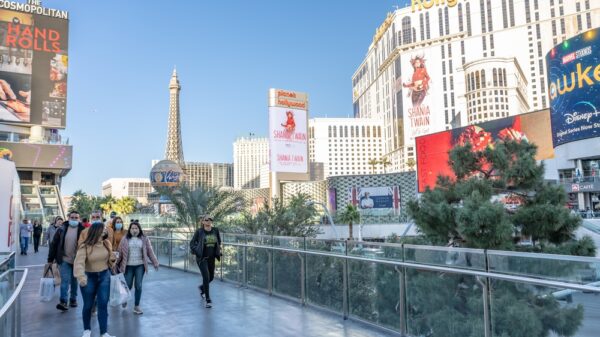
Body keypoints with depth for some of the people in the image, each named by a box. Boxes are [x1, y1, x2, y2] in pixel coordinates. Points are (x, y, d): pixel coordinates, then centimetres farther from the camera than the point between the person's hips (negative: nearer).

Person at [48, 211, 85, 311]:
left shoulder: (82, 230, -4)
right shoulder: (62, 229, -1)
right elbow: (54, 244, 3)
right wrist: (50, 259, 2)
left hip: (77, 260, 0)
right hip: (64, 259, 0)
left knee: (74, 281, 13)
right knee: (65, 280, -8)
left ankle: (73, 299, 26)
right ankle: (63, 301, -7)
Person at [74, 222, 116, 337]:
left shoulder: (106, 243, -4)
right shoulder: (85, 246, -19)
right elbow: (79, 263, -31)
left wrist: (112, 259, -15)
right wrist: (81, 277, -47)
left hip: (104, 276, 3)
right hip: (89, 277, -3)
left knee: (103, 304, -1)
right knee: (88, 305, 11)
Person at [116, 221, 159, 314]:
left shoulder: (144, 239, 1)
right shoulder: (125, 240, 2)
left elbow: (150, 252, 2)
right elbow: (120, 252, 3)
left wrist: (155, 262, 0)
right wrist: (116, 263, 4)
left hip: (140, 265, 0)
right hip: (128, 266, 0)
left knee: (138, 286, -1)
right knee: (128, 285, 5)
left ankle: (137, 306, 13)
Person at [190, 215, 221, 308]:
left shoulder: (215, 230, 0)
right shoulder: (199, 231, -9)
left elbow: (219, 242, 16)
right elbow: (192, 244, -2)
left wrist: (218, 252, 7)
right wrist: (197, 252, -14)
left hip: (211, 258, 5)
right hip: (202, 258, -5)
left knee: (211, 277, 17)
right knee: (206, 277, -12)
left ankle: (202, 287, 48)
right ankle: (208, 299, -1)